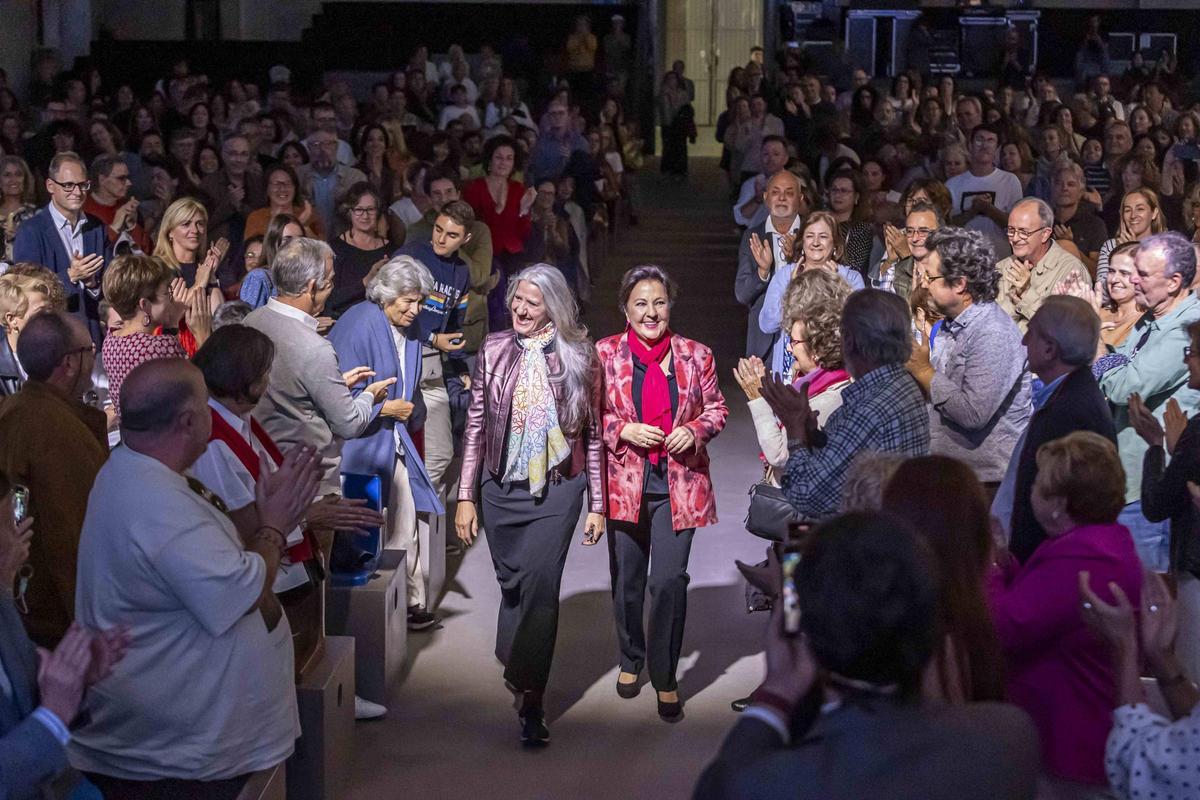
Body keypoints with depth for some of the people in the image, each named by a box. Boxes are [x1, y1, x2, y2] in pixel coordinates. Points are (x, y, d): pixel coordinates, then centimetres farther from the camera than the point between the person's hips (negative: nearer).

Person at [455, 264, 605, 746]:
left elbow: (592, 434, 5)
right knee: (512, 584, 10)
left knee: (540, 585, -11)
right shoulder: (494, 351, 3)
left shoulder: (578, 356, -1)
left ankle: (531, 699, -5)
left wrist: (597, 505, 5)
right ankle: (521, 670, 33)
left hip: (556, 490, -2)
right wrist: (466, 496, 3)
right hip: (500, 489, 3)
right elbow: (475, 427, 6)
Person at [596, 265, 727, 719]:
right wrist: (624, 431, -14)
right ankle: (630, 661, 35)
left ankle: (665, 676, 8)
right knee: (627, 579, 13)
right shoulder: (605, 354, -1)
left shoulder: (696, 356, 2)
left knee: (670, 580, -8)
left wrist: (694, 430, -10)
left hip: (678, 484, -1)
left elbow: (716, 409, 10)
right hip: (624, 482, 1)